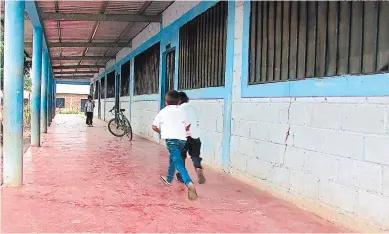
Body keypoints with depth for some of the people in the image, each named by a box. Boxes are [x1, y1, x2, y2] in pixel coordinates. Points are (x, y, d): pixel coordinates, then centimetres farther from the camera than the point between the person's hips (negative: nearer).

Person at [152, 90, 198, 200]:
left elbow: (154, 127, 12)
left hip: (171, 139, -4)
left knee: (178, 162, -14)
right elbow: (187, 127, 14)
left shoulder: (163, 112, 11)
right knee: (173, 158, 29)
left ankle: (189, 183, -36)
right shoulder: (181, 112, 16)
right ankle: (169, 179, 46)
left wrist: (161, 132, 31)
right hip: (182, 139, 5)